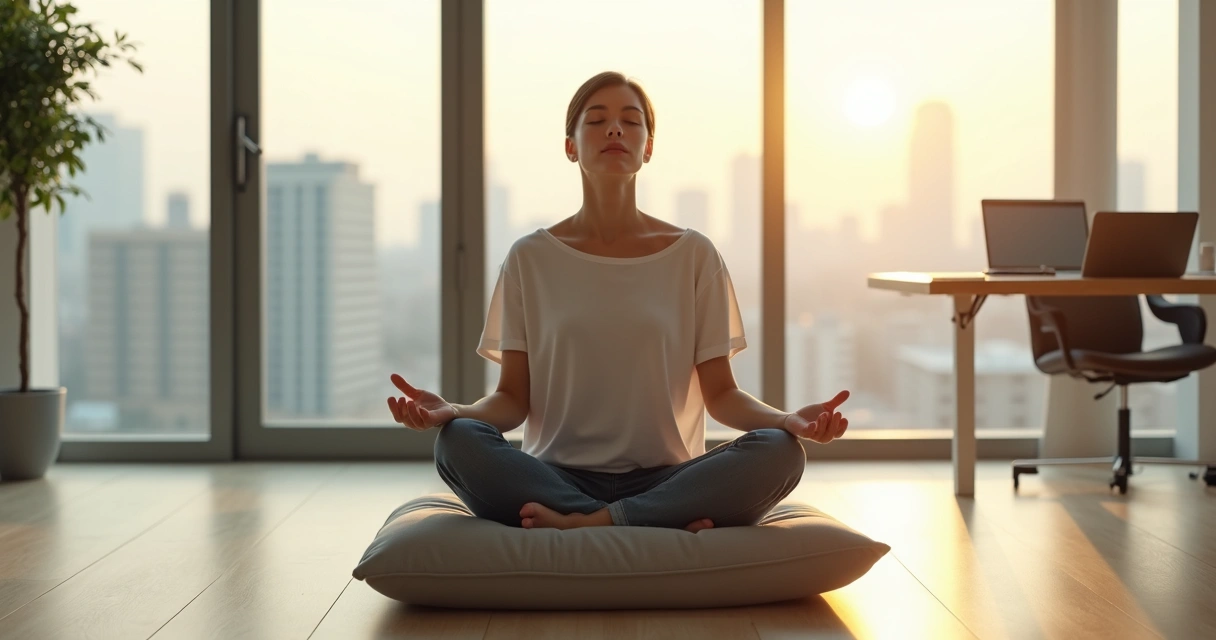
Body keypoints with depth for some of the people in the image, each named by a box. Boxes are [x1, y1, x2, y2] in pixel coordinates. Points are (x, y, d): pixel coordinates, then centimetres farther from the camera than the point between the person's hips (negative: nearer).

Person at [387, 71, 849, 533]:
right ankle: (670, 526, -29)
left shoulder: (693, 255, 8)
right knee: (458, 441, -30)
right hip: (557, 476, 0)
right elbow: (514, 398, 5)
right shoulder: (531, 258, 8)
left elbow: (720, 393, 6)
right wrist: (451, 411, -17)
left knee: (780, 451, -28)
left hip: (665, 478, 0)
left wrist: (790, 420, -15)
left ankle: (587, 523, -27)